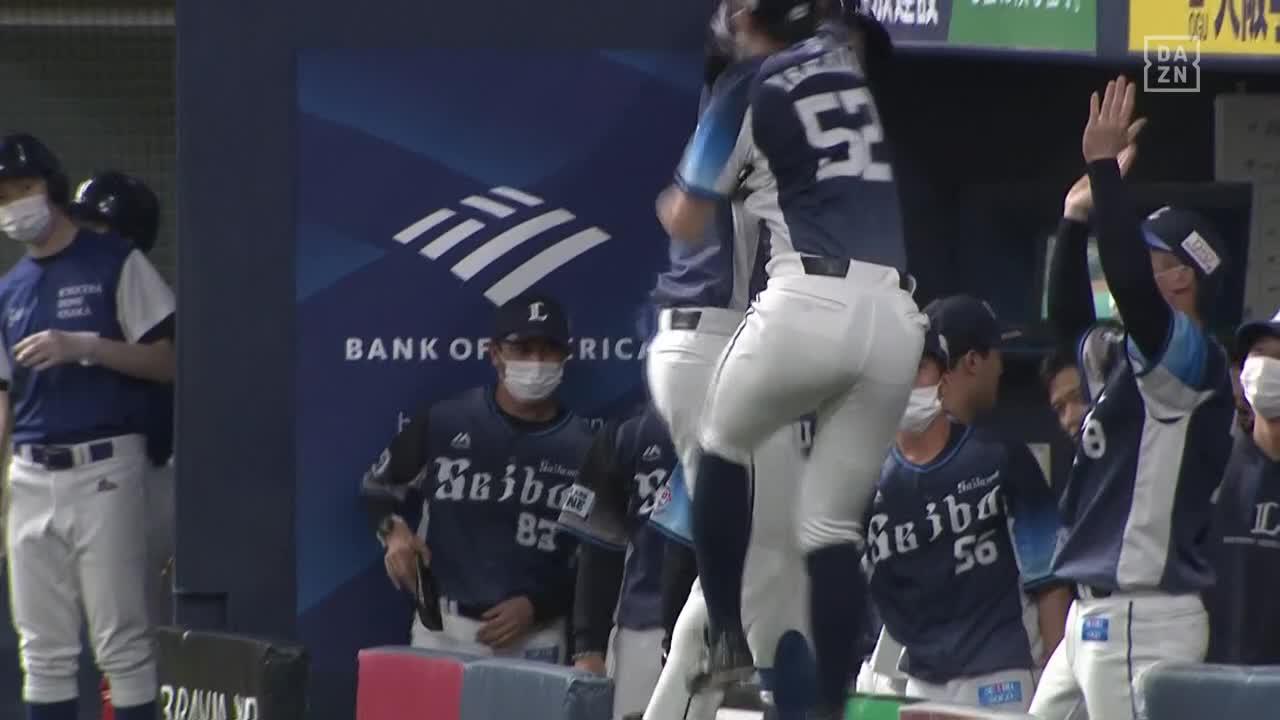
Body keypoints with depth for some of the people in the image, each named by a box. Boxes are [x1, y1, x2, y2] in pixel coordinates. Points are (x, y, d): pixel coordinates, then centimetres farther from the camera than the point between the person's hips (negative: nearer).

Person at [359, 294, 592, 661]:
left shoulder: (583, 450, -1)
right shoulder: (444, 423, 0)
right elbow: (379, 485, 14)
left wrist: (536, 606, -10)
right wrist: (394, 530, -7)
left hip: (533, 638, -1)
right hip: (440, 628, 1)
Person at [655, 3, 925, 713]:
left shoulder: (746, 94, 6)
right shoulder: (855, 59, 17)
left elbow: (685, 222, 16)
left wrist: (668, 202, 37)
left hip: (809, 302, -4)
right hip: (895, 315, 4)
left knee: (721, 448, 23)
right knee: (833, 527, 10)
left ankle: (728, 642, 12)